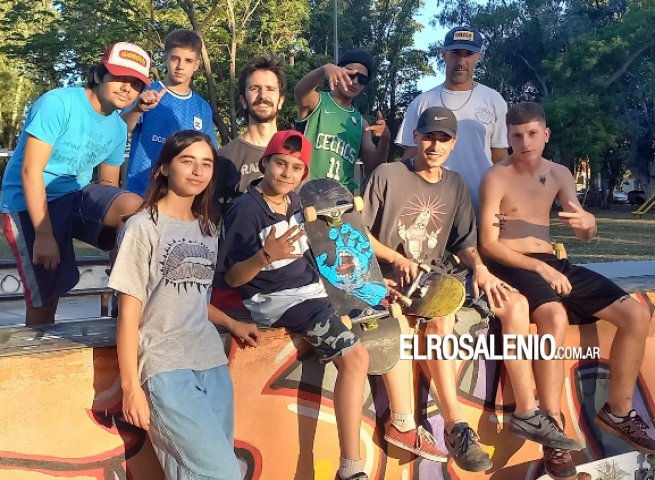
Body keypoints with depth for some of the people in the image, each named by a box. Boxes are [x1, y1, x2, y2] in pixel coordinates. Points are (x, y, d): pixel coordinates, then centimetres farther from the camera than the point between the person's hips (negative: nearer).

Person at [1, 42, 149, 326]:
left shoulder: (118, 128, 4)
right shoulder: (58, 103, -16)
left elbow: (108, 183, 13)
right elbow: (30, 171, -19)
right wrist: (44, 235, -22)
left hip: (75, 196, 5)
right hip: (31, 203, -5)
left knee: (134, 206, -23)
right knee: (44, 298, -7)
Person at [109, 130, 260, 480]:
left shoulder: (206, 229, 15)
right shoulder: (143, 226, -4)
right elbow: (129, 311, -6)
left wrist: (232, 325, 13)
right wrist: (130, 386, -8)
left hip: (212, 363, 7)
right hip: (165, 367, -6)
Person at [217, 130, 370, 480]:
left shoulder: (293, 200, 6)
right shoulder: (245, 210, -16)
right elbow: (232, 279, -13)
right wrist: (266, 255, -31)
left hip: (311, 288, 9)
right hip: (275, 300, -9)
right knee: (354, 357, -24)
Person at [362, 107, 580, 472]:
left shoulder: (455, 185, 11)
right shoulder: (388, 175, -6)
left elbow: (464, 241, 13)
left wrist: (479, 267, -8)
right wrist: (397, 259, -17)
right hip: (393, 275, -6)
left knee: (515, 304, -9)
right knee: (442, 313, -36)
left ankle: (527, 413, -3)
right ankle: (456, 426, -30)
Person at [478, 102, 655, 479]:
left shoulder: (559, 174, 11)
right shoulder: (497, 177, -7)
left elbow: (586, 236, 10)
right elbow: (488, 244, -12)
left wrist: (588, 222, -16)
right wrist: (539, 267, -21)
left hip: (551, 263, 7)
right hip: (512, 265, -6)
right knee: (555, 316, -38)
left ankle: (618, 412, 9)